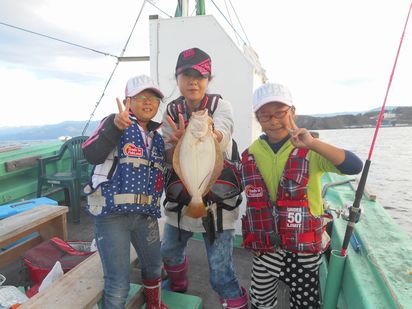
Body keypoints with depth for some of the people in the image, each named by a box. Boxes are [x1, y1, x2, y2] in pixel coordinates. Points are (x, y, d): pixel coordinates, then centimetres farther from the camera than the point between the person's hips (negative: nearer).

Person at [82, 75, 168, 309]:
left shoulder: (157, 135, 10)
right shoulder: (115, 122, -7)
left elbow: (162, 171, 16)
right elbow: (92, 155, -23)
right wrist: (116, 126, -38)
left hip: (145, 213, 6)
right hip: (113, 213, -6)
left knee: (154, 267, 23)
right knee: (119, 285, -2)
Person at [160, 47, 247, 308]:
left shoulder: (220, 106, -10)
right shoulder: (172, 112, 0)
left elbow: (218, 138, -32)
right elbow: (170, 159, -6)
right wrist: (180, 143, -29)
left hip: (218, 198, -4)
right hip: (182, 197, 5)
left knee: (221, 274, -5)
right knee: (170, 252, 23)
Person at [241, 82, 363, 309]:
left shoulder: (309, 150, -12)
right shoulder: (252, 153, -1)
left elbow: (354, 167, -26)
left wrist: (312, 143, -36)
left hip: (304, 245, -3)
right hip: (265, 245, 4)